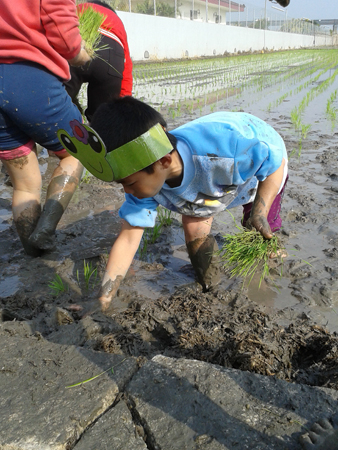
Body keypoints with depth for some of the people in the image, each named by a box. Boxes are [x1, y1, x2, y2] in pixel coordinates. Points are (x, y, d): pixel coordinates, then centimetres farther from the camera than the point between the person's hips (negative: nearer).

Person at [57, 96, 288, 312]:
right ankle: (207, 291, 14)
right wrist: (104, 297, -29)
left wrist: (260, 212, -37)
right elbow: (128, 239, -26)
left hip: (264, 159, -2)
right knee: (195, 231, -10)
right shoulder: (147, 179, -31)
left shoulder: (226, 142, -48)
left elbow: (276, 163, -29)